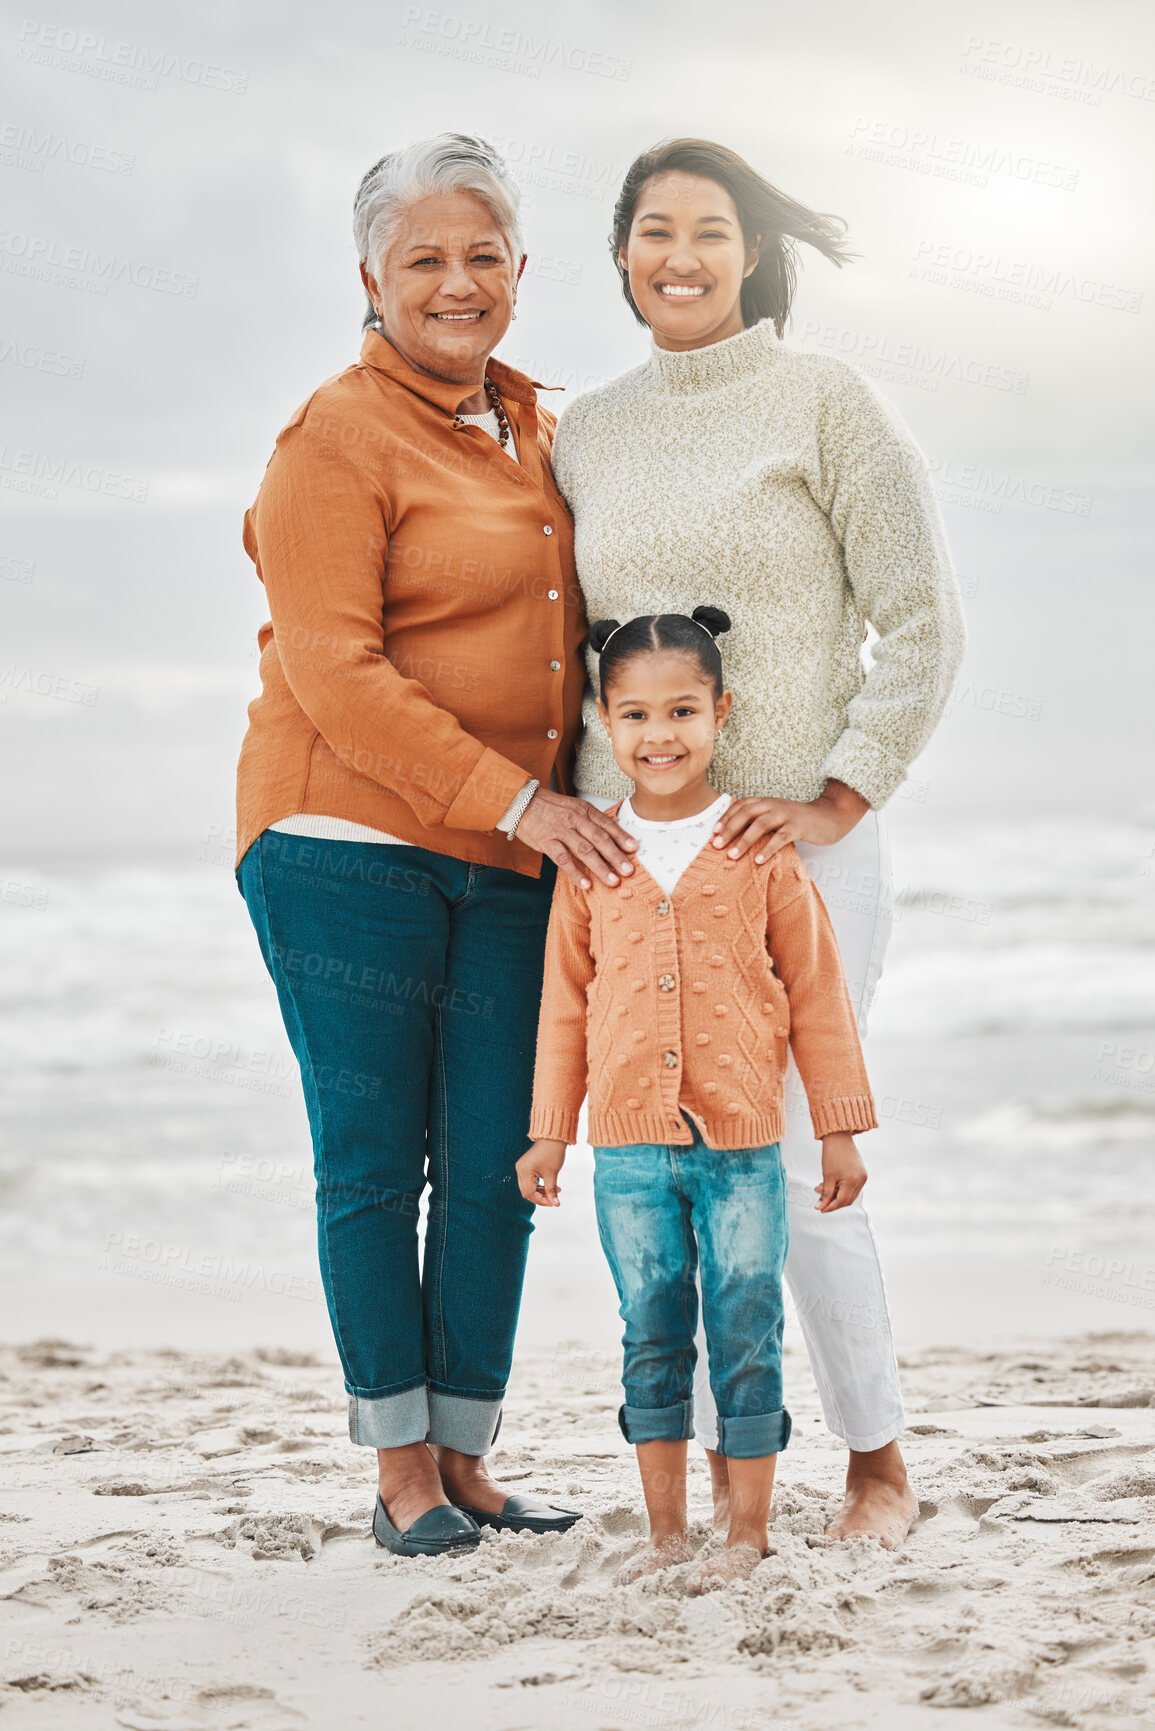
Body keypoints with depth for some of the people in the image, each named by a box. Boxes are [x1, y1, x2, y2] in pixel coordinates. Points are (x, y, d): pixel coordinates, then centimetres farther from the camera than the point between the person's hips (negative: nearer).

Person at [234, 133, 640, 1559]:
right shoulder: (337, 439, -7)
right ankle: (401, 1474, 11)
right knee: (375, 1166, 1)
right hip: (351, 851, -6)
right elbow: (334, 675, -14)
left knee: (497, 1169, 5)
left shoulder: (528, 428, 16)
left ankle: (467, 1463, 16)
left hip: (511, 862, 6)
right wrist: (518, 800, -18)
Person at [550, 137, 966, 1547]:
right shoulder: (584, 437, 12)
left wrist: (834, 799, -11)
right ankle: (728, 1470, 15)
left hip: (800, 841, -4)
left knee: (791, 1166, -8)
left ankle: (878, 1458, 11)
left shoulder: (825, 403, -2)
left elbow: (923, 623, -4)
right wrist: (581, 806, 8)